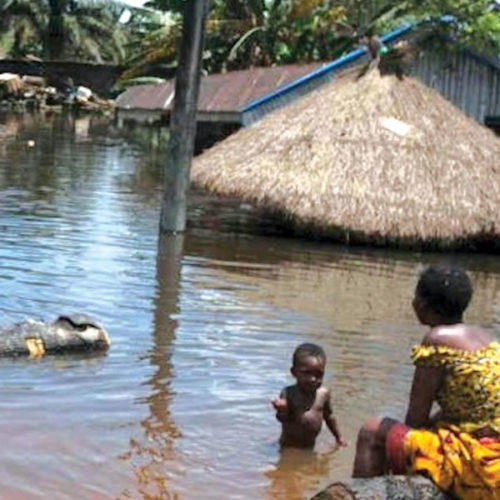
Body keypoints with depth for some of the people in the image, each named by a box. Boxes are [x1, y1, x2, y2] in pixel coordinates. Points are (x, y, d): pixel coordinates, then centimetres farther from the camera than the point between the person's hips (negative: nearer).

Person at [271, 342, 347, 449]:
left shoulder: (323, 393, -2)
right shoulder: (288, 394, -16)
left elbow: (328, 416, 14)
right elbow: (283, 418, -19)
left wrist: (338, 437, 23)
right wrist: (281, 410, -41)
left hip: (310, 445, 4)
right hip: (290, 446, -4)